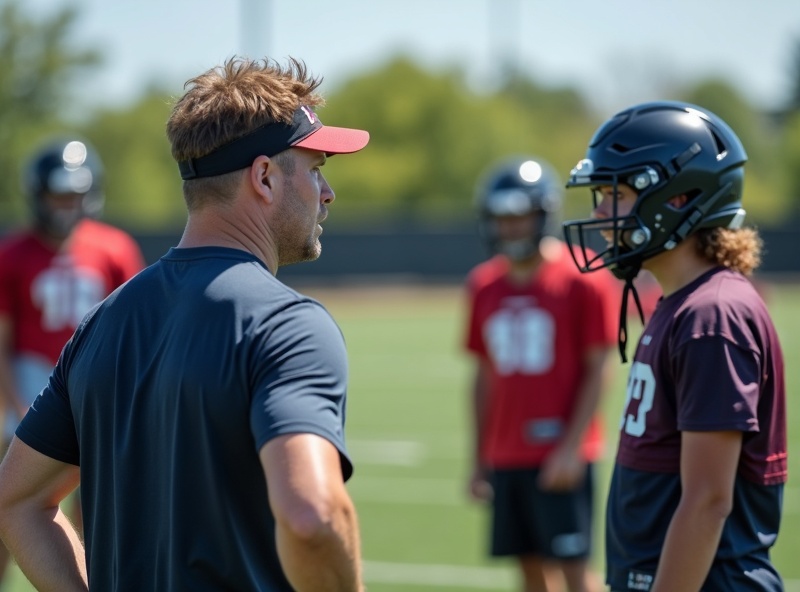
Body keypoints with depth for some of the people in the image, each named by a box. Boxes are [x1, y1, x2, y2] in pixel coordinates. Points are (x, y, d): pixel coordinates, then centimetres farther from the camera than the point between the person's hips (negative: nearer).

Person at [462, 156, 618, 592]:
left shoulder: (582, 280, -7)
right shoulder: (485, 285, 10)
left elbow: (598, 371, -7)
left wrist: (572, 447, -14)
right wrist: (480, 458, 15)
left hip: (560, 455, -6)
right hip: (507, 455, 6)